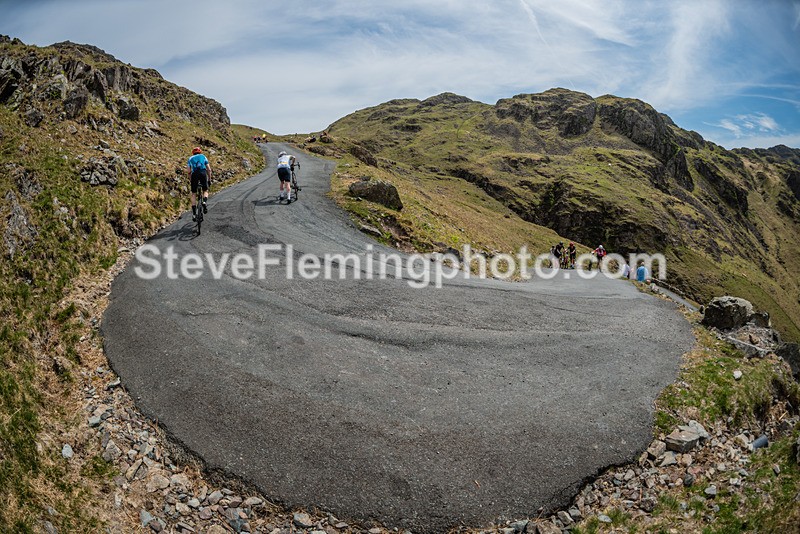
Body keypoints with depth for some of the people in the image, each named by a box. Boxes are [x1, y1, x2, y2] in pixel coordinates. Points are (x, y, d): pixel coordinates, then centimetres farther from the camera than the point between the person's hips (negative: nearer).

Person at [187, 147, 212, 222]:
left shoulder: (190, 158, 26)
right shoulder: (203, 156, 25)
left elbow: (189, 172, 19)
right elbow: (209, 169, 17)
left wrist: (190, 181, 28)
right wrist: (209, 180, 22)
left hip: (194, 174, 1)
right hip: (203, 172, 0)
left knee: (194, 194, 9)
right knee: (205, 191, 18)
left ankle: (194, 213, 0)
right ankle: (205, 202, -14)